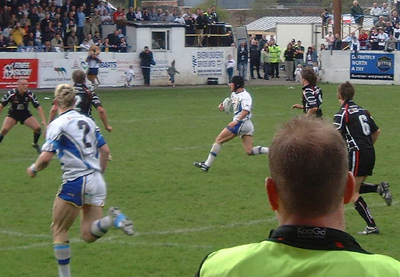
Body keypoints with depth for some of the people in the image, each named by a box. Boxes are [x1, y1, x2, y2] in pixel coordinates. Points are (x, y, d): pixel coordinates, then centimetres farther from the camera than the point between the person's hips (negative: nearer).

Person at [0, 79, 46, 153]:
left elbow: (38, 107, -13)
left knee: (37, 128, -15)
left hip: (25, 114, 2)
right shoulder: (11, 94, -23)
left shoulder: (30, 94, -19)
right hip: (12, 114, -2)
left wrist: (43, 121, -21)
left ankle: (35, 144, 14)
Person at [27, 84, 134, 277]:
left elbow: (46, 157, -16)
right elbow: (104, 149, 16)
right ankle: (113, 219, -21)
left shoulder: (58, 124, -8)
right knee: (88, 235, 7)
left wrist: (34, 169, 3)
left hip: (75, 182, -6)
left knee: (59, 230, 11)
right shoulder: (88, 121, 13)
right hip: (96, 182, 6)